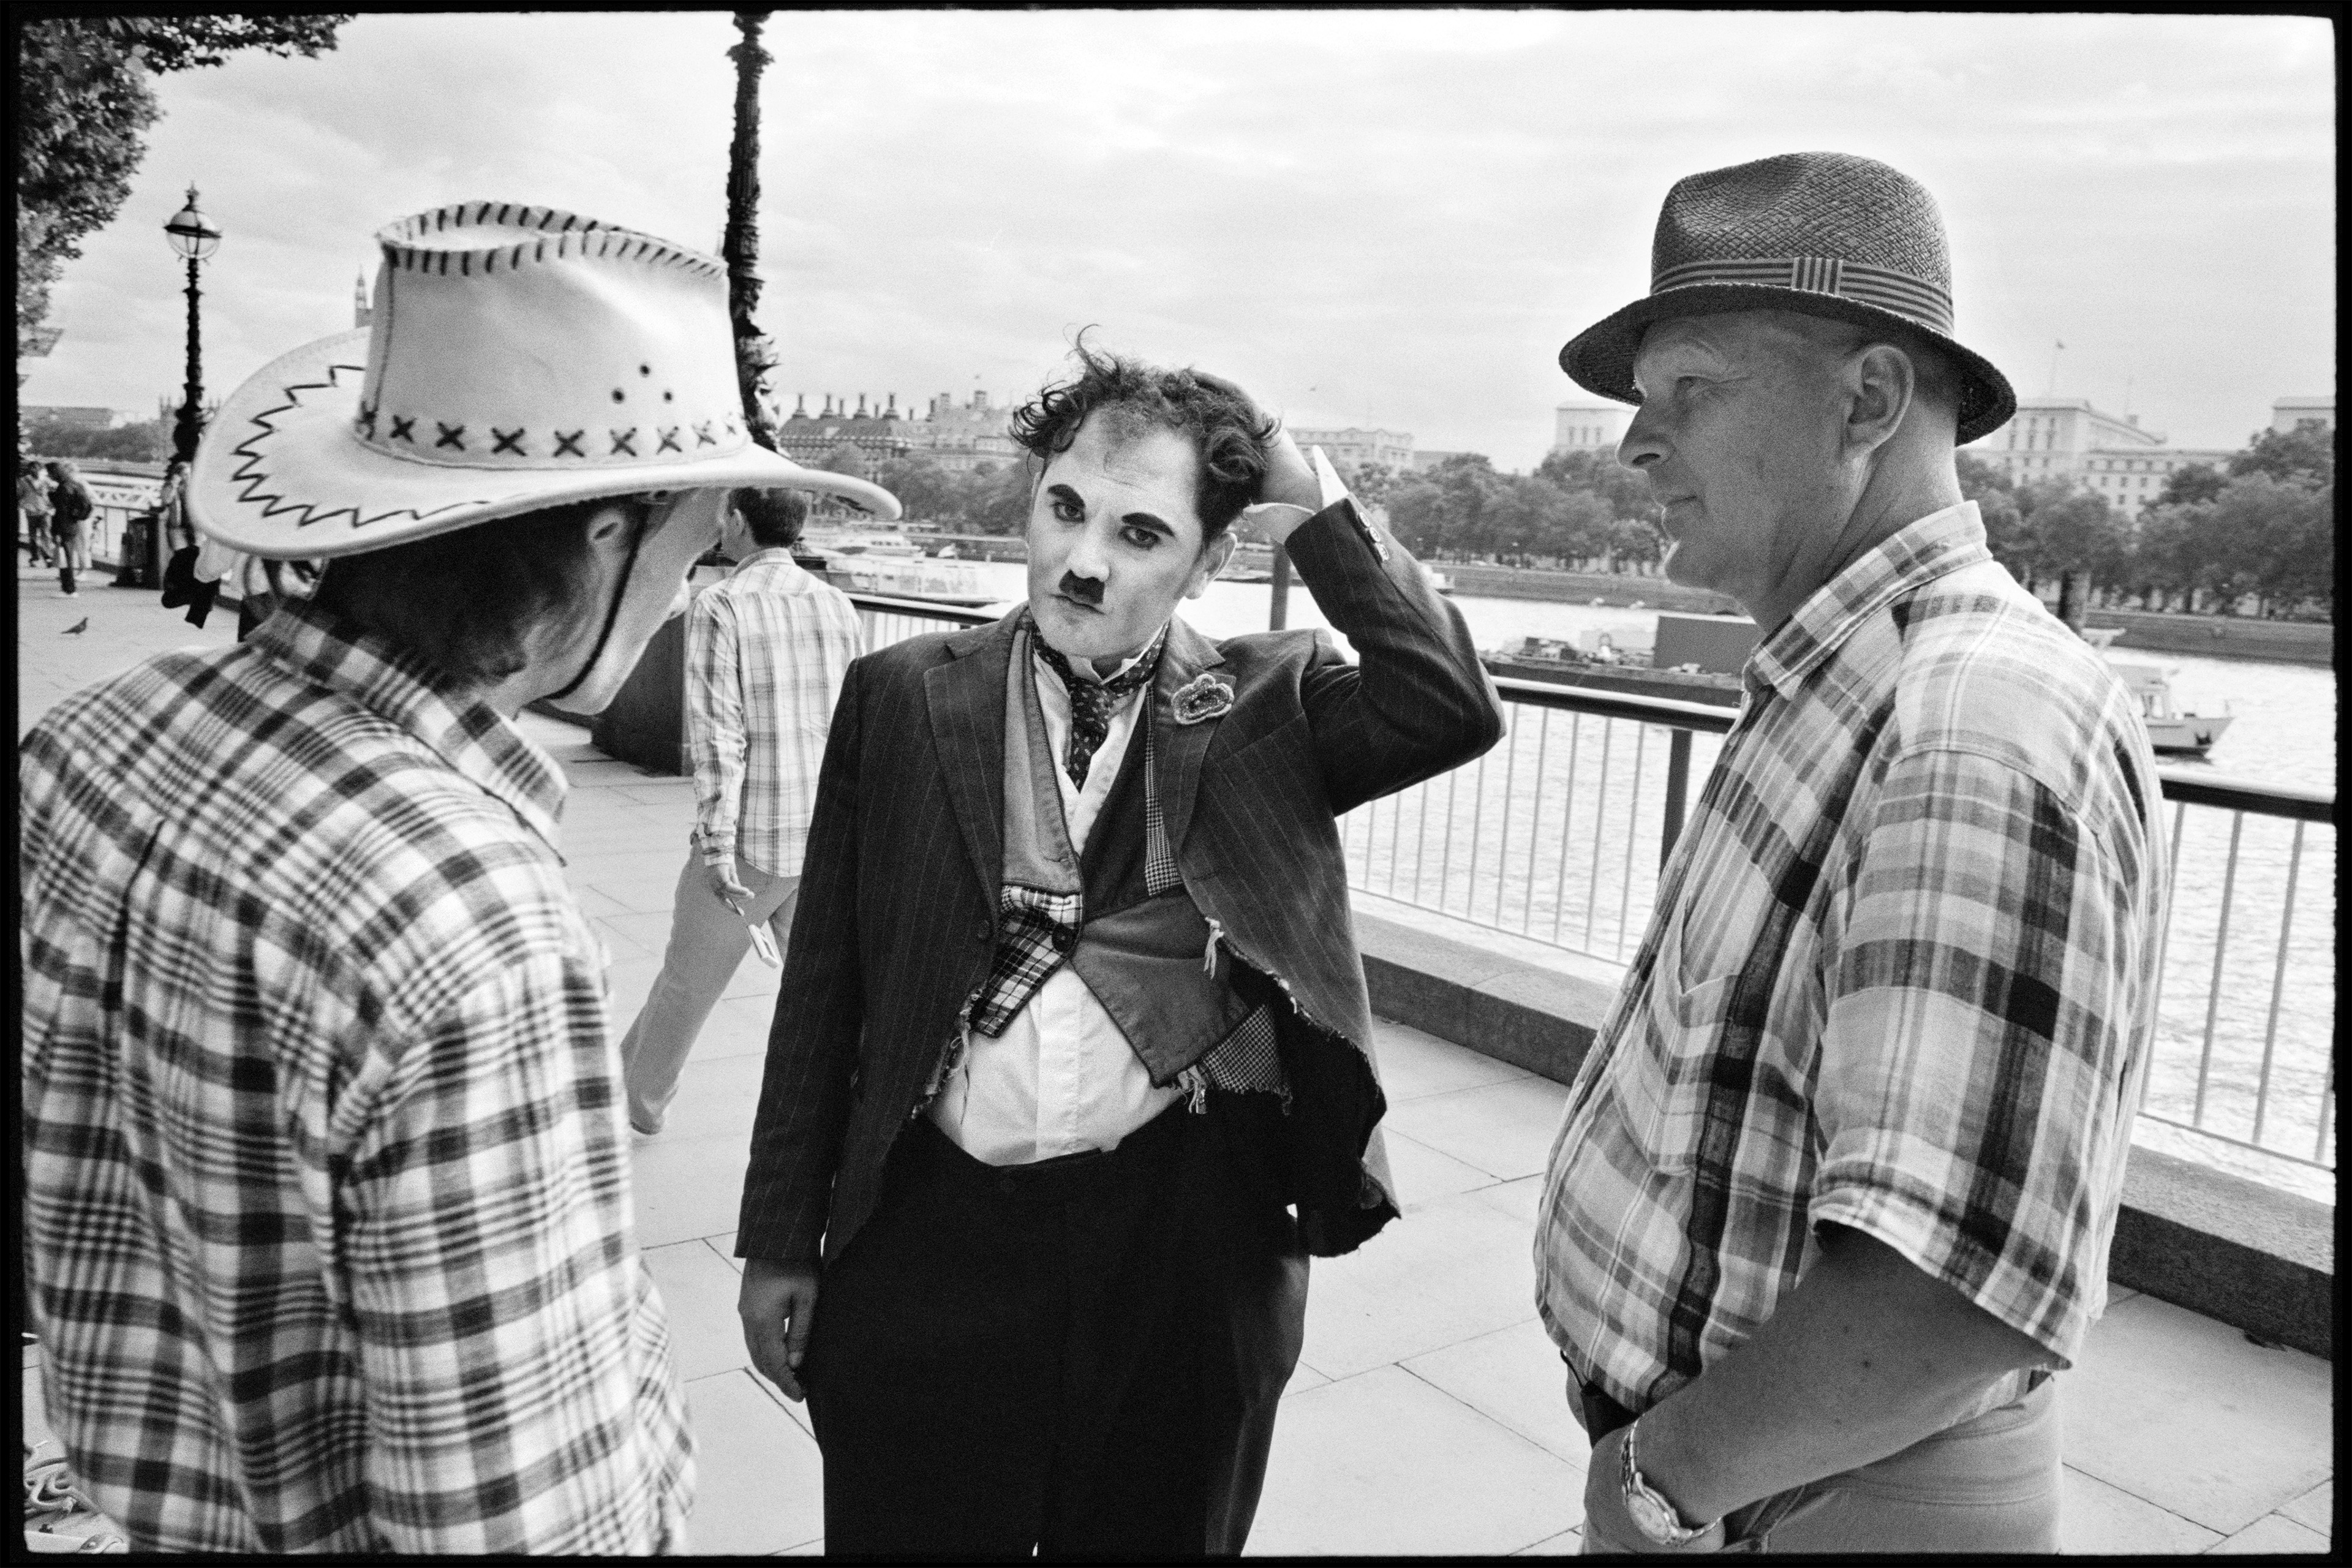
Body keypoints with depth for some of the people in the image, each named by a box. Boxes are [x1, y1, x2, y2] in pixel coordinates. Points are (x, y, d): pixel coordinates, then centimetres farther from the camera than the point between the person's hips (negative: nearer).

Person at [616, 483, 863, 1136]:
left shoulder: (720, 605, -10)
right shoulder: (838, 605, 5)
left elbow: (718, 739, -15)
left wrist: (717, 849, -13)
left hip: (750, 839, -4)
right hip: (829, 838, 4)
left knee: (686, 983, 16)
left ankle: (638, 1098, 37)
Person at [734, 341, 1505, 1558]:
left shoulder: (1266, 705, -1)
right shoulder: (901, 697, 0)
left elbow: (1450, 713, -19)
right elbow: (824, 984, 3)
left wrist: (1316, 509, -14)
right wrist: (782, 1242, 5)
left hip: (1183, 1244, 0)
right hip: (932, 1238, 1)